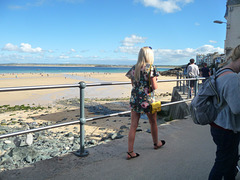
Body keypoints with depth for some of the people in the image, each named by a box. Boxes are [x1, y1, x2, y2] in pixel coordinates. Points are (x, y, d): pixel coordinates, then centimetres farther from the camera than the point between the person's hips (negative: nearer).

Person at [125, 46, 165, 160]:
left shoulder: (134, 68, 4)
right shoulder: (151, 68, -11)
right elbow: (154, 87, -12)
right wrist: (155, 83, 8)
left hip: (134, 98, 4)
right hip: (147, 99, -4)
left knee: (133, 125, 5)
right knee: (153, 122, 19)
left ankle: (130, 152, 8)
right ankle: (156, 143, 41)